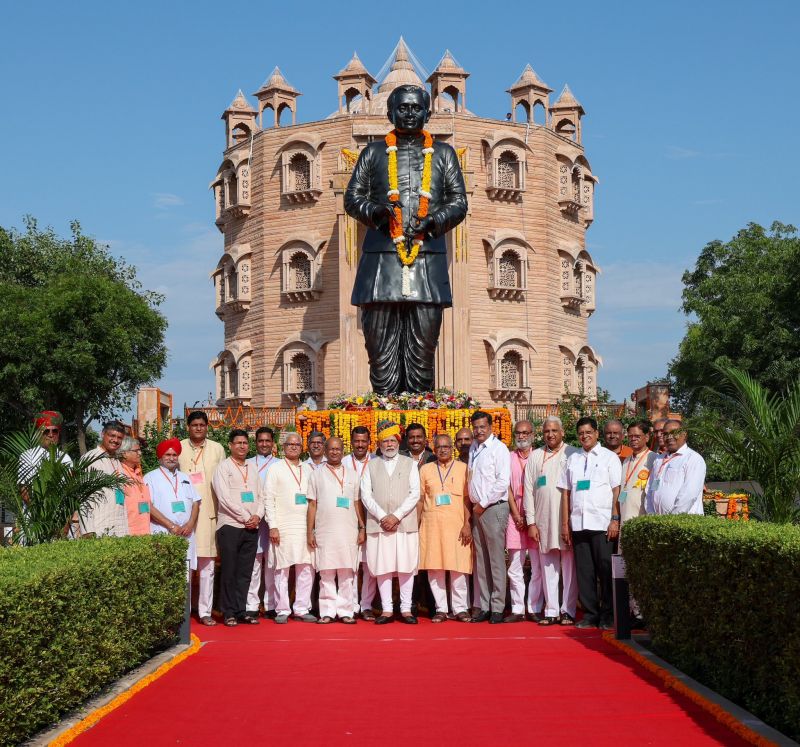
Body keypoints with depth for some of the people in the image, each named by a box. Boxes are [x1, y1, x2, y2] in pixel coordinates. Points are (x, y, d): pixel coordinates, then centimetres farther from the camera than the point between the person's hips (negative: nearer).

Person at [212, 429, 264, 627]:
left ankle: (241, 610, 11)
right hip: (230, 526, -5)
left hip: (251, 527, 5)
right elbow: (224, 498, -10)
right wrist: (245, 518, -11)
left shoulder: (252, 469, 17)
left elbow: (261, 496, 15)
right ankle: (229, 613, 3)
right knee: (229, 571, -2)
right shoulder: (223, 467, -1)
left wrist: (258, 516, -3)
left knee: (245, 571, 6)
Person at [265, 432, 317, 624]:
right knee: (282, 570, -2)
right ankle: (282, 610, 6)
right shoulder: (276, 469, 4)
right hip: (283, 527, -4)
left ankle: (302, 609, 10)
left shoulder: (308, 470, 16)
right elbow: (269, 499, -1)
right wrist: (273, 526, -9)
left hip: (305, 527, 4)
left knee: (306, 569, 2)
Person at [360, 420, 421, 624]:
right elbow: (366, 495, 3)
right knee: (382, 567, -1)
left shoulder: (409, 464, 10)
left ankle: (406, 609, 3)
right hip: (378, 524, 1)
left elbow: (415, 494, 1)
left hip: (405, 523, -1)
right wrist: (382, 517, -8)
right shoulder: (371, 466, 12)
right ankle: (386, 609, 4)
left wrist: (396, 516, -9)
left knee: (406, 566, -2)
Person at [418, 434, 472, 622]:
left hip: (456, 524, -2)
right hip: (431, 524, 2)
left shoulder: (463, 468, 6)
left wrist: (467, 524, -6)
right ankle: (441, 609, 7)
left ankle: (460, 608, 4)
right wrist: (416, 525, 5)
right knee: (434, 567, 0)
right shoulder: (425, 469, 13)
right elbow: (420, 499, 12)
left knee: (458, 567, -4)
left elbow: (467, 499, 2)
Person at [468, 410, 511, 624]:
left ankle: (497, 608, -1)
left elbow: (503, 482, -14)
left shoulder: (498, 448, -8)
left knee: (496, 560, -5)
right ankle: (484, 607, 13)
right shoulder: (473, 448, 14)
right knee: (481, 560, 9)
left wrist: (483, 504, -11)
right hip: (477, 509, 7)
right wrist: (474, 505, 10)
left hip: (494, 508, -7)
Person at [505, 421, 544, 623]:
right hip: (515, 517, 2)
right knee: (515, 567, 2)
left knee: (537, 566, -1)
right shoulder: (509, 458, 11)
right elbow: (508, 487, 7)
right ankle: (517, 609, 7)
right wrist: (517, 515, -2)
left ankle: (534, 609, 5)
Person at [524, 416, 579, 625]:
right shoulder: (535, 457, 12)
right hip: (543, 519, 3)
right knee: (548, 567, 5)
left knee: (569, 565, -1)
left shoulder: (573, 454, 3)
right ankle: (551, 610, 10)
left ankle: (568, 610, 6)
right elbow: (528, 490, 10)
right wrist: (531, 522, 3)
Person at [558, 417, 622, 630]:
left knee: (606, 570, -3)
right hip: (578, 524, 4)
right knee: (584, 571, 5)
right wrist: (565, 523, 9)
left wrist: (615, 520, -9)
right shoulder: (572, 459, 16)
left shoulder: (609, 457, 5)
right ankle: (589, 614, 12)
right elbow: (565, 492, 14)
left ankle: (608, 616, 5)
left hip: (602, 524, -4)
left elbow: (617, 491, 0)